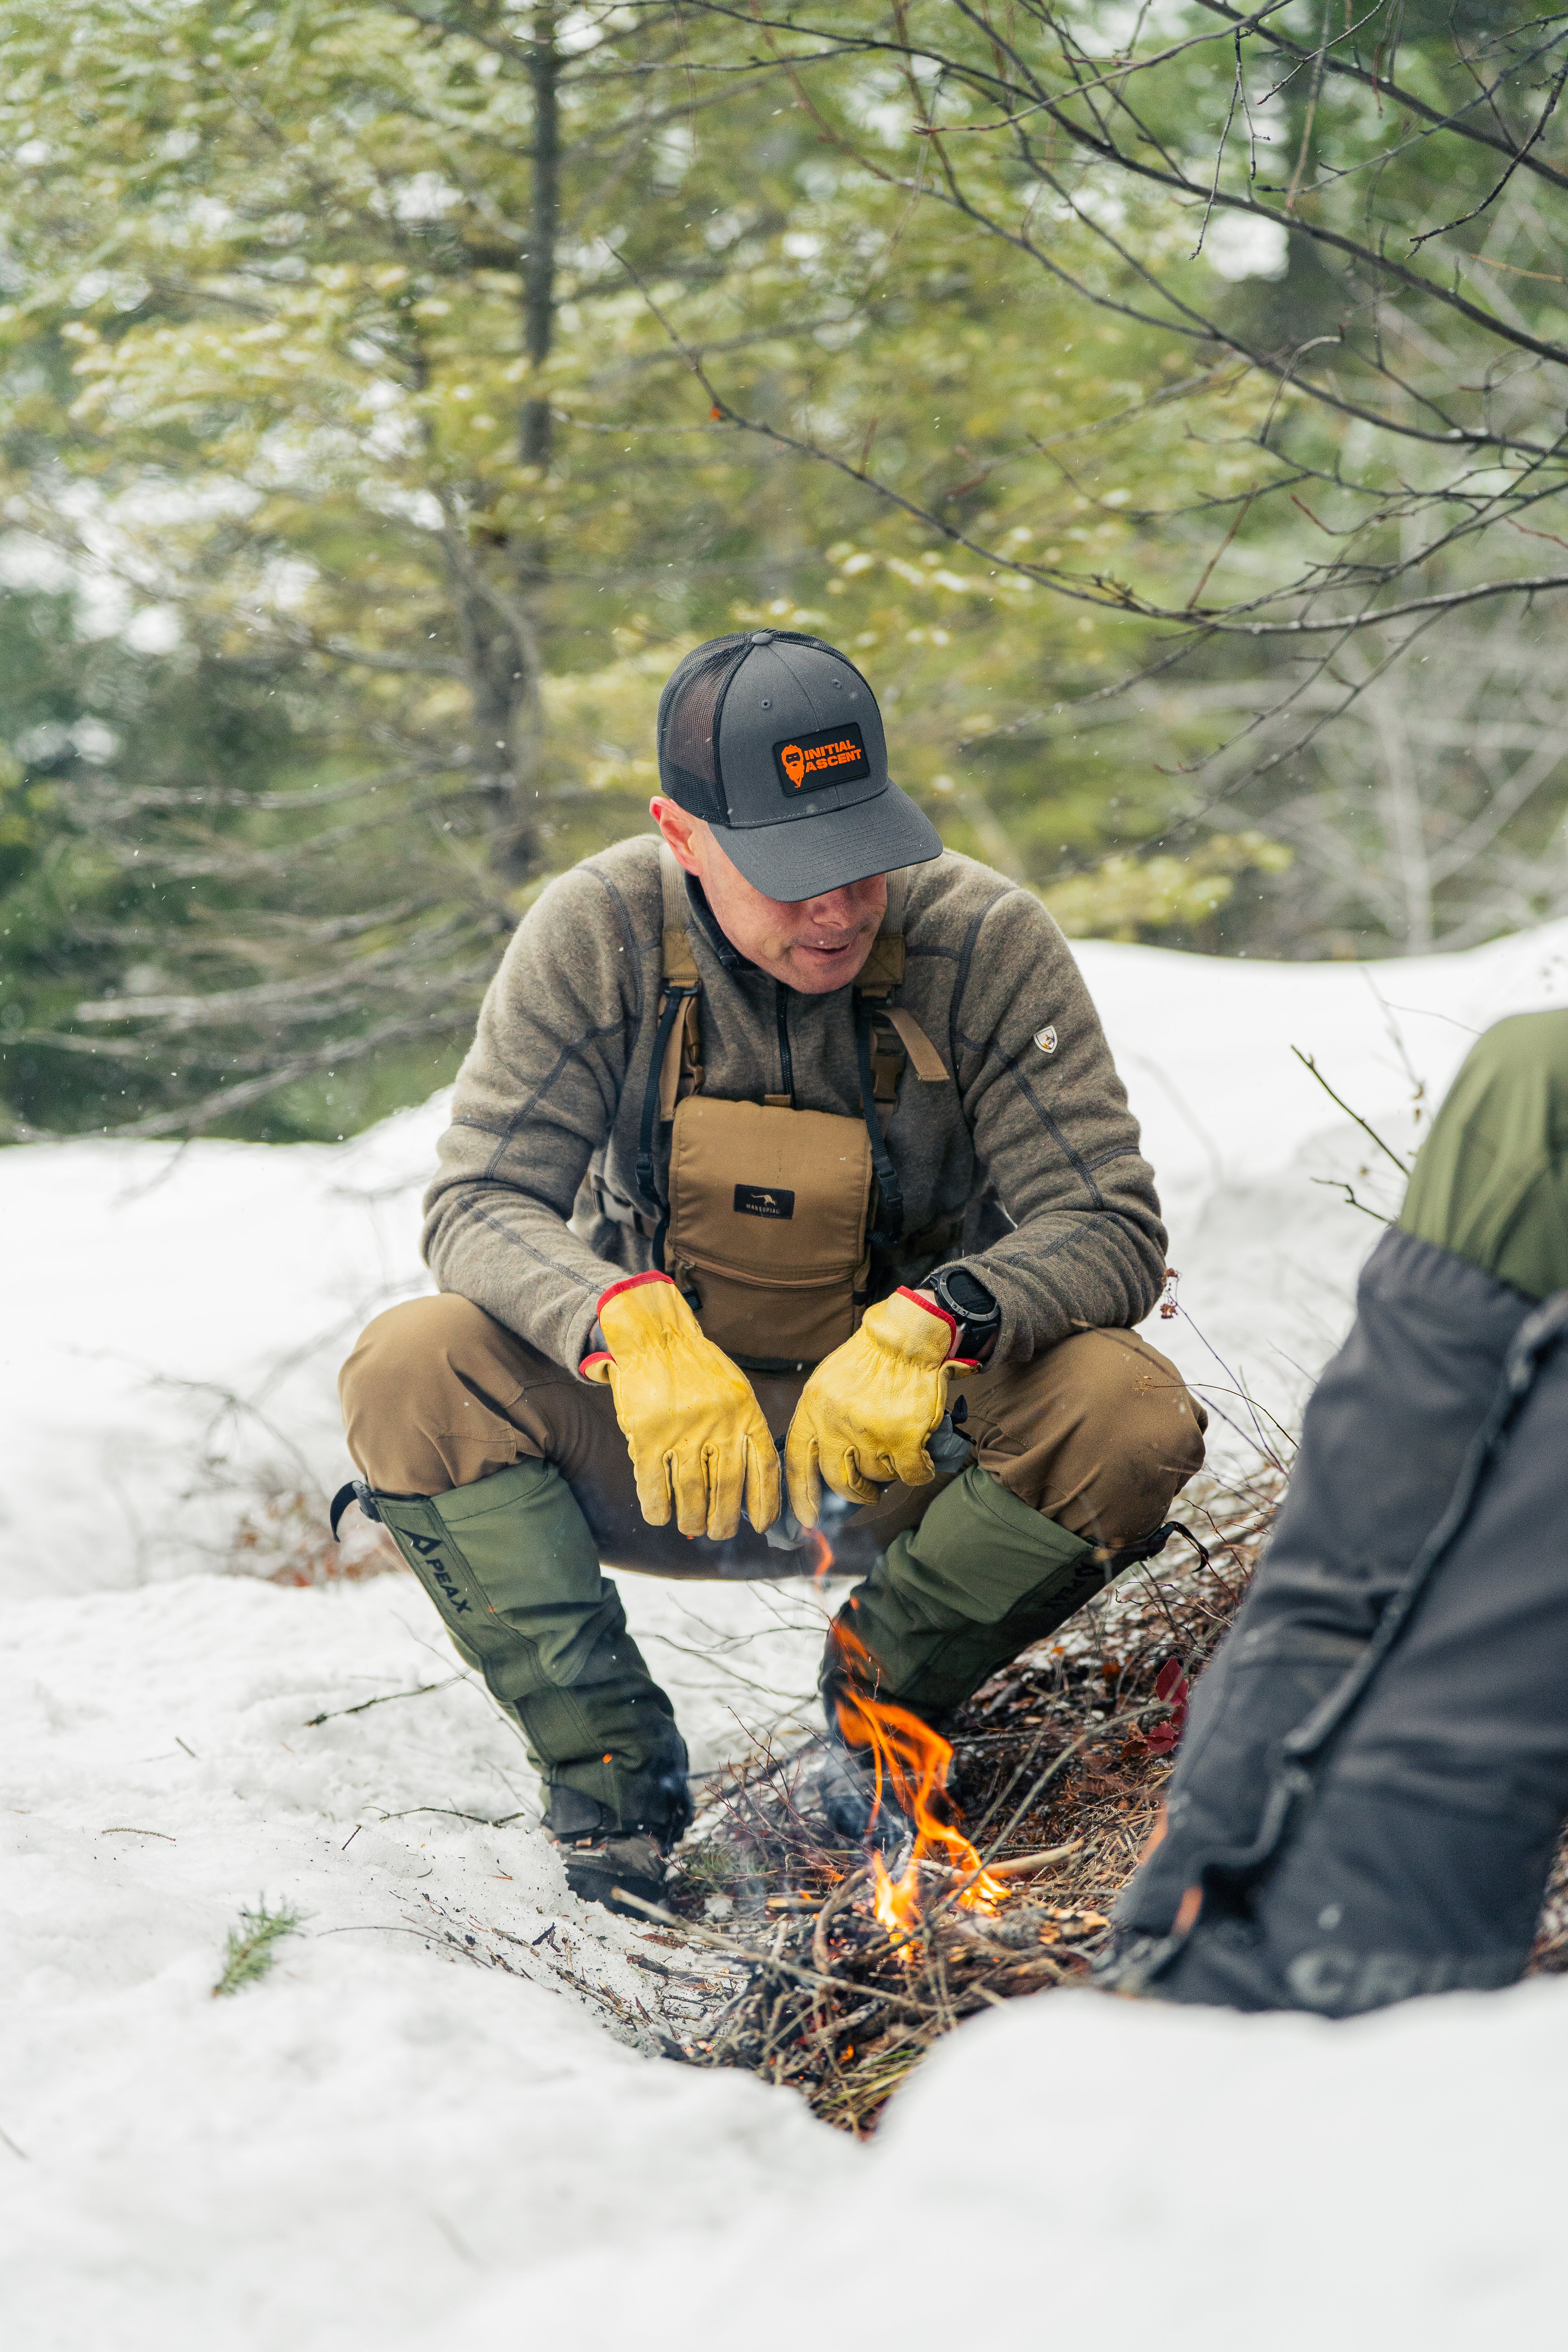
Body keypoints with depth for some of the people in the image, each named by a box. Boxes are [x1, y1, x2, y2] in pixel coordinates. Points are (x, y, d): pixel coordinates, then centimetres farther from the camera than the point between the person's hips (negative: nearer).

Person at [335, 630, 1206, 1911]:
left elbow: (1111, 1227, -16)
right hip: (655, 1440, 0)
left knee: (1132, 1412, -29)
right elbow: (483, 1203, -15)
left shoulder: (987, 942, -15)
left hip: (899, 1447, 0)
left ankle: (885, 1698, -2)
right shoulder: (598, 932, -13)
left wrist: (934, 1320, -37)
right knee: (409, 1372, -26)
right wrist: (630, 1322, -37)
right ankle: (610, 1764, -11)